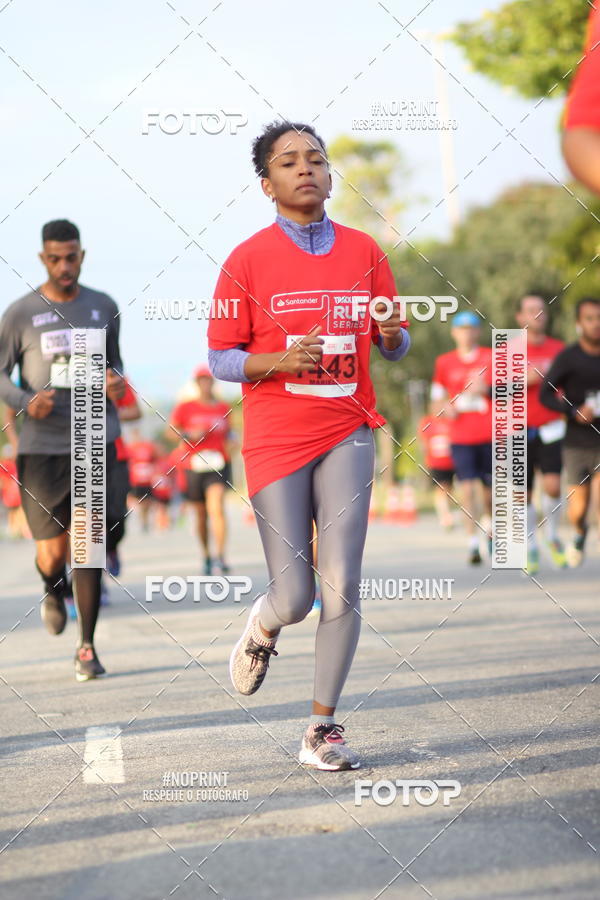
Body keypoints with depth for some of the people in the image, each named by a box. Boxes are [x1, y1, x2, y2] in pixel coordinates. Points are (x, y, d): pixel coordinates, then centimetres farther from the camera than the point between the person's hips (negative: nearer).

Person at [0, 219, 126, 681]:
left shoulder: (104, 308, 7)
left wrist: (117, 383, -2)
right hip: (41, 448, -1)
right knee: (53, 554, 2)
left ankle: (87, 647, 1)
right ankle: (53, 589, 39)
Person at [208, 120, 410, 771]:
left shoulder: (364, 252, 8)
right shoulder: (247, 260, 0)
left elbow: (394, 347, 15)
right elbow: (220, 359, 1)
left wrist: (393, 334, -9)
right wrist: (279, 361, -17)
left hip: (347, 430, 2)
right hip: (275, 439, -2)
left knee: (341, 587, -7)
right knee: (292, 599, -5)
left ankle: (323, 727, 6)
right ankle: (260, 630, 33)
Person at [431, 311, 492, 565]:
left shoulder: (491, 358, 6)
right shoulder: (444, 363, 9)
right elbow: (436, 402, 14)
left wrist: (487, 390, -13)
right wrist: (446, 407, -7)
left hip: (490, 436, 0)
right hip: (460, 437, 0)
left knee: (490, 488, 6)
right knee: (467, 487, -12)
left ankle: (490, 525, 36)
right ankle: (473, 543, -13)